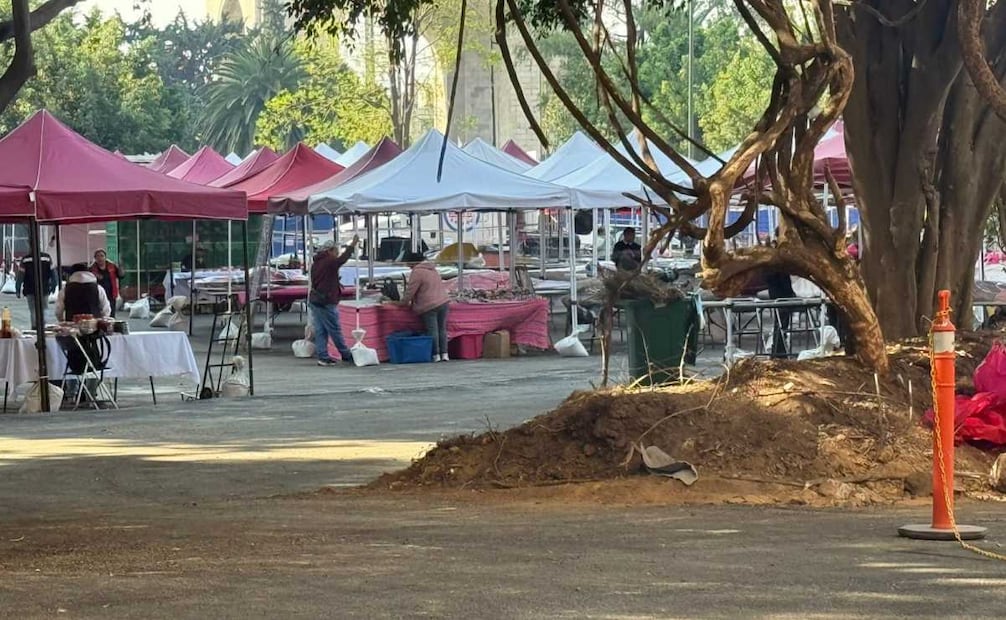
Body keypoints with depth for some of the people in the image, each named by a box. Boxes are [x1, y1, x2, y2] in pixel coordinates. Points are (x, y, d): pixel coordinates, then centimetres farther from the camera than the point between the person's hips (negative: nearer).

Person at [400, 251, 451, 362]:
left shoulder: (417, 272, -11)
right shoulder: (432, 269, 17)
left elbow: (410, 291, -11)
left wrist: (404, 302, 6)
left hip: (429, 306, -8)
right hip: (443, 302, 8)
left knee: (432, 330, -3)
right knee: (442, 329, 11)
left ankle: (436, 355, -2)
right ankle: (444, 354, 11)